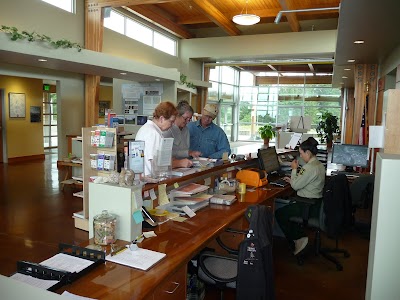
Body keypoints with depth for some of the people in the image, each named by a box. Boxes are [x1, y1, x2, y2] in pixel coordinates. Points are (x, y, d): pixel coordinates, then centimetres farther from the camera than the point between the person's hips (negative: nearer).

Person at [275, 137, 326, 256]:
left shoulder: (310, 167, -23)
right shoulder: (319, 164, 9)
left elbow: (295, 186, -18)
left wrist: (294, 169, -6)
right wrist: (292, 179, 13)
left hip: (309, 207, -10)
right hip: (316, 203, 10)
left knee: (279, 213, 2)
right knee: (288, 207, 26)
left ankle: (294, 243, 4)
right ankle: (300, 236, 22)